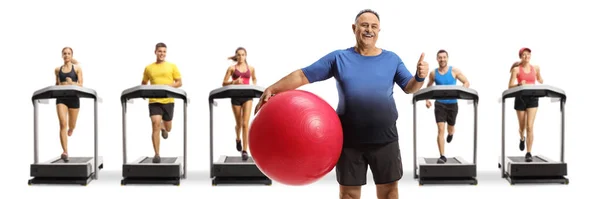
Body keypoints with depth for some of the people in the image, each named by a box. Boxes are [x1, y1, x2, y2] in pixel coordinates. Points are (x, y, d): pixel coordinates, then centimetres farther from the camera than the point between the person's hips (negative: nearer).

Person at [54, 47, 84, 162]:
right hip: (61, 98, 1)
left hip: (73, 97, 0)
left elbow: (81, 84, -3)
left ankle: (70, 130, 51)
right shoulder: (58, 69, 10)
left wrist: (72, 83, -21)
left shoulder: (77, 68, 3)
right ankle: (65, 152, -17)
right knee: (63, 124, -14)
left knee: (71, 125, 10)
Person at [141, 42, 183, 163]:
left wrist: (167, 86, -14)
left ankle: (163, 127, 51)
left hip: (168, 100, 1)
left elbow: (179, 83, 4)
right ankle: (157, 154, -11)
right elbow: (143, 84, 17)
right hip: (154, 101, -1)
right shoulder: (148, 68, 8)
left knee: (168, 129, 11)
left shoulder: (172, 66, 5)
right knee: (155, 124, -15)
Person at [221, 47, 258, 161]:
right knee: (239, 123, 12)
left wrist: (254, 86, 7)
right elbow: (224, 83, -2)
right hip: (236, 97, 0)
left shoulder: (250, 68, 8)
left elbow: (254, 78, 27)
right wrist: (234, 82, -19)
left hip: (247, 96, 0)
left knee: (245, 123, -12)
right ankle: (238, 139, 46)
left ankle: (245, 150, -11)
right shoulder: (232, 68, 1)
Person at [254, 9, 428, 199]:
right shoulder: (339, 57, -1)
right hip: (349, 139, 0)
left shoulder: (392, 59, 4)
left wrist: (420, 77, -21)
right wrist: (272, 89, -13)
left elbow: (410, 88, 2)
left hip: (385, 139, 1)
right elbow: (303, 75, -3)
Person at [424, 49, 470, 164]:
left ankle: (451, 133, 58)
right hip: (439, 104, -1)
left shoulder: (454, 71, -3)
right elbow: (428, 87, 17)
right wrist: (427, 99, 5)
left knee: (450, 128, 17)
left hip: (452, 104, 1)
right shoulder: (433, 73, 1)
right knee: (440, 129, -13)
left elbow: (466, 83, 0)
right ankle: (442, 156, -12)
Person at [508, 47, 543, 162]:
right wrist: (519, 84, -27)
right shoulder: (516, 69, -3)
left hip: (532, 98, 1)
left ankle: (528, 153, -9)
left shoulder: (535, 68, 6)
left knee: (530, 127, -11)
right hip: (520, 98, -1)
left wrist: (543, 85, 8)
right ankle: (522, 139, 49)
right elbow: (510, 86, -9)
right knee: (522, 126, 13)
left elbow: (539, 79, 27)